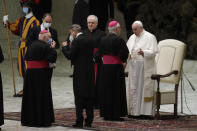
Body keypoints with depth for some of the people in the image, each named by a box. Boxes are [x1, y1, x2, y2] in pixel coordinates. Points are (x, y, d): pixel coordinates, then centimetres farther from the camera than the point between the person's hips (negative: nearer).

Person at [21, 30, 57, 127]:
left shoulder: (31, 46, 9)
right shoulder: (46, 46, -12)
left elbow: (26, 58, 16)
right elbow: (52, 59, -17)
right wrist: (52, 49, -7)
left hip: (30, 72, 6)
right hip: (41, 73, -6)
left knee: (30, 95, 11)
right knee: (42, 96, 0)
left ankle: (28, 119, 16)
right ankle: (42, 119, 2)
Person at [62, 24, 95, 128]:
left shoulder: (77, 41, -12)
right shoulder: (88, 40, 9)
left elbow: (69, 56, -14)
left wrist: (65, 47, 4)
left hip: (80, 72, -6)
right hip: (90, 71, 7)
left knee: (79, 97, -2)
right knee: (89, 97, 10)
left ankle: (79, 121, -4)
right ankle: (89, 121, 12)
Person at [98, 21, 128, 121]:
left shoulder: (103, 40, 5)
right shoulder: (118, 40, -14)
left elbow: (100, 52, 9)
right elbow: (125, 53, -17)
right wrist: (123, 61, 2)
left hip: (104, 67, 6)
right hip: (116, 67, -6)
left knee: (106, 91, 11)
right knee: (116, 91, 1)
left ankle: (105, 113, 13)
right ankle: (115, 114, 0)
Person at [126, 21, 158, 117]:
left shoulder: (150, 37, -5)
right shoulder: (132, 38, 15)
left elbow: (153, 52, -13)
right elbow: (127, 50, 20)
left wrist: (143, 52, -30)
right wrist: (127, 54, -4)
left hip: (145, 68, -6)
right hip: (134, 67, 6)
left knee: (145, 88, -6)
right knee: (134, 88, 5)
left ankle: (147, 111, -4)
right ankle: (134, 110, 9)